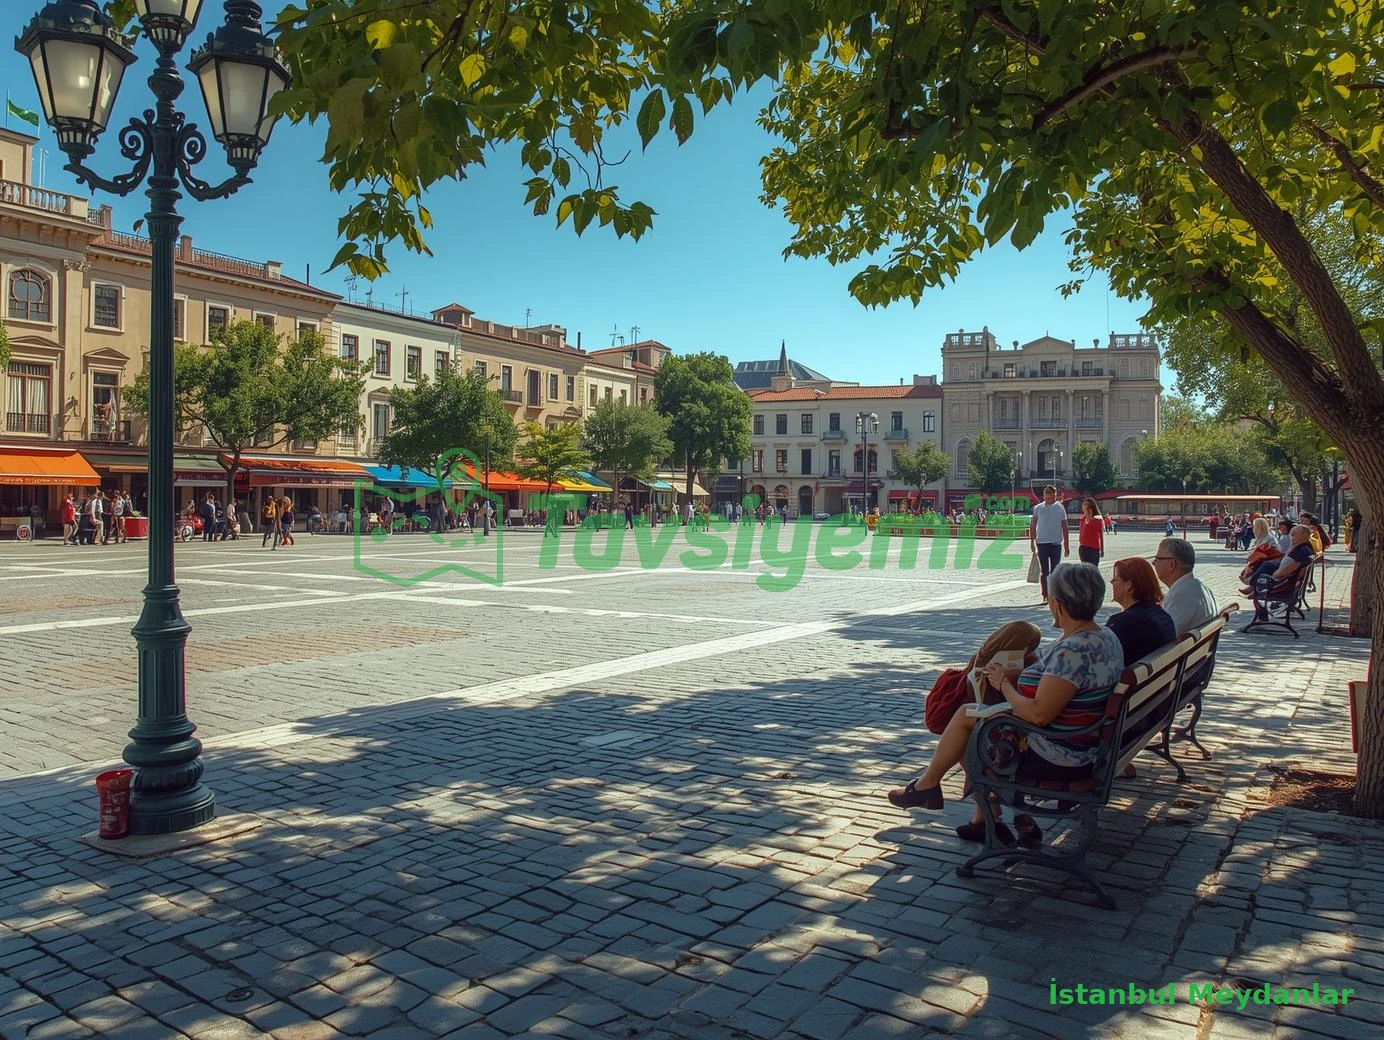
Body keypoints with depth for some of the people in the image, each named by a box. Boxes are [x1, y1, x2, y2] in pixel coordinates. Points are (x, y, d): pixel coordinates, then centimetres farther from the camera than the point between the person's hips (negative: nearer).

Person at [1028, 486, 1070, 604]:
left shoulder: (1060, 508, 3)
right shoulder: (1038, 508, 4)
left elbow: (1065, 528, 6)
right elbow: (1032, 526, 8)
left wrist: (1066, 545, 4)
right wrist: (1032, 542, 2)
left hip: (1056, 543, 0)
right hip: (1042, 543, 0)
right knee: (1043, 571, 1)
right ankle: (1045, 595, 6)